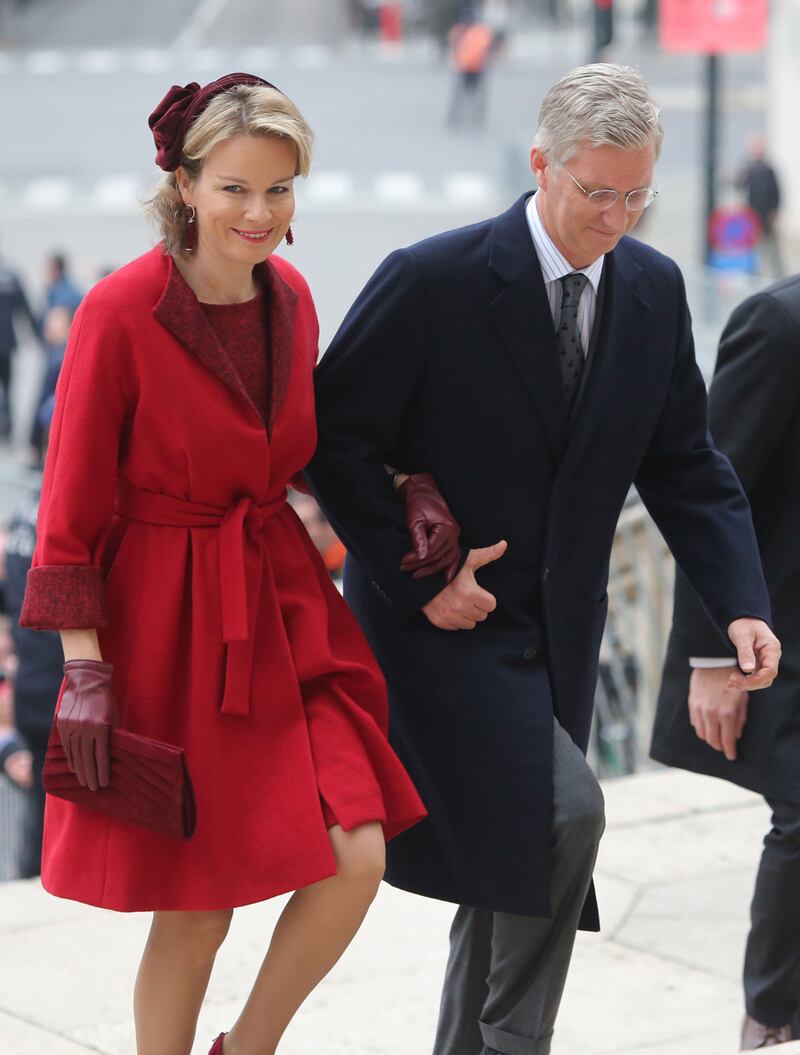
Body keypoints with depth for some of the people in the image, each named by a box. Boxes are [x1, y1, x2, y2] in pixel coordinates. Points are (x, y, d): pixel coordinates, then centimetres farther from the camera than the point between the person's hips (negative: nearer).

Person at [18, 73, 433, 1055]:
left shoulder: (291, 298, 3)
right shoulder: (121, 310, -15)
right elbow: (72, 503, -11)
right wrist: (83, 667, -15)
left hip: (283, 606, 5)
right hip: (166, 624, -5)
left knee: (356, 860, -5)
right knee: (196, 908, 2)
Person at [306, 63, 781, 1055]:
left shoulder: (654, 288, 2)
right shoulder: (432, 281, -15)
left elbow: (685, 464, 6)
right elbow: (332, 435, -10)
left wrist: (742, 605, -7)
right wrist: (415, 578, -14)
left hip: (559, 627, 6)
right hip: (442, 613, -6)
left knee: (511, 853, 11)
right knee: (559, 812, -21)